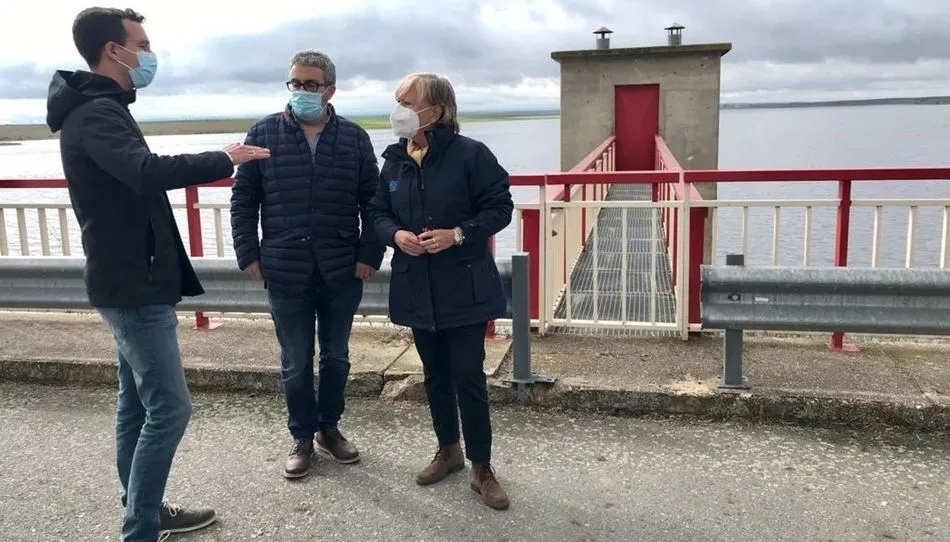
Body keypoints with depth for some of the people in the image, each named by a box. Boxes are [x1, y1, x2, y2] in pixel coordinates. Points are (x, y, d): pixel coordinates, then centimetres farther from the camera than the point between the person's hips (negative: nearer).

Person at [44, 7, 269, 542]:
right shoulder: (96, 113, -17)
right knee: (169, 408, -7)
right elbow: (148, 172, -36)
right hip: (134, 287, -11)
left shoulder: (99, 108, 16)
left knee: (138, 404, 16)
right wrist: (224, 159, -26)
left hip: (132, 281, 11)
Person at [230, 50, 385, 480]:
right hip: (286, 272, -1)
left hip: (343, 272, 1)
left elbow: (372, 202, 4)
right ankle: (302, 437, 26)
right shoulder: (263, 134, 1)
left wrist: (370, 253, -4)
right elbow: (243, 200, 2)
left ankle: (329, 428, 33)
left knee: (336, 357, 14)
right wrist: (248, 254, -4)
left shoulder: (354, 138, 2)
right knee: (295, 363, 9)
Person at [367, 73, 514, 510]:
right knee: (435, 374, 16)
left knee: (468, 377, -1)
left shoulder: (470, 154, -11)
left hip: (464, 287, -5)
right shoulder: (394, 160, 5)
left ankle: (481, 467, 15)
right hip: (417, 288, 5)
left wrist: (458, 234, -21)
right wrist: (395, 234, -11)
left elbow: (500, 207, -8)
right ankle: (448, 451, 36)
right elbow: (377, 212, 11)